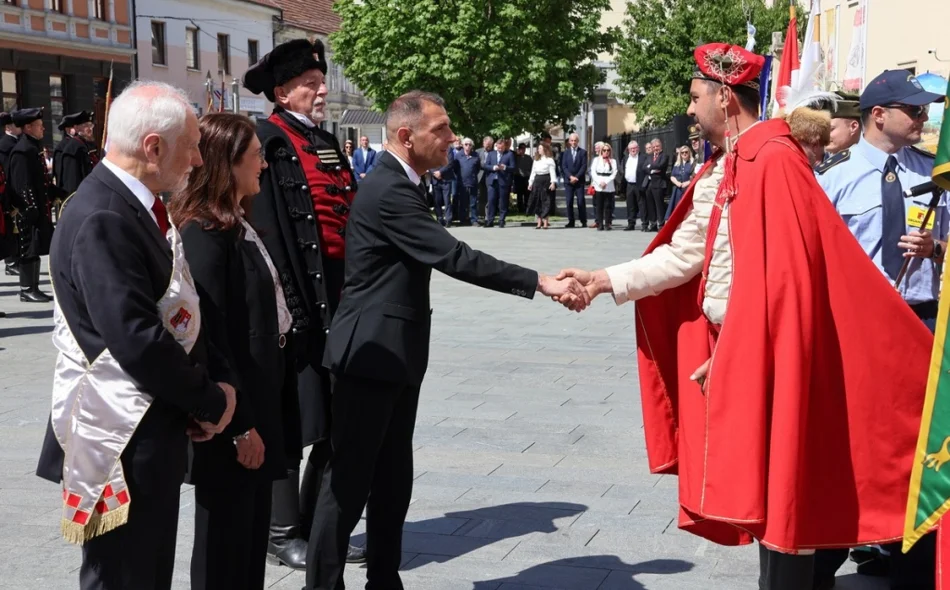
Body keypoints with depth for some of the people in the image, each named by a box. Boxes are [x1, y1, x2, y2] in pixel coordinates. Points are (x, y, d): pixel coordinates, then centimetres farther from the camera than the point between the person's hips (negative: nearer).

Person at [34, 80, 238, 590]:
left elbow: (181, 309, 14)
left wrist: (219, 379, 0)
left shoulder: (139, 206, 10)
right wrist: (210, 401, -13)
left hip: (154, 430, 10)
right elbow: (137, 340, -26)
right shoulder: (101, 219, -21)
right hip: (124, 443, -10)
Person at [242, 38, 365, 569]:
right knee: (293, 418, 1)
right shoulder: (269, 141, -8)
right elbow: (265, 229, -15)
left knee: (340, 416, 12)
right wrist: (289, 302, -21)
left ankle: (320, 526, 24)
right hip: (300, 297, -8)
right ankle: (283, 532, 14)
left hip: (341, 293, 8)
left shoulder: (328, 142, 17)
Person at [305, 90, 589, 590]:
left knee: (393, 477, 14)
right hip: (371, 353, -10)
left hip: (394, 353, 10)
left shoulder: (398, 184, 14)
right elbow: (452, 257, -25)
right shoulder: (389, 191, -20)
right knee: (351, 477, -3)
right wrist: (539, 282, -25)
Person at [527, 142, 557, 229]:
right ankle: (539, 222, 7)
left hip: (546, 181, -6)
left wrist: (553, 182, -17)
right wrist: (530, 183, 11)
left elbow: (552, 172, -7)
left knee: (546, 202, -4)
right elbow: (533, 172, 17)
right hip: (537, 181, 6)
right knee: (536, 202, 3)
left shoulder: (550, 160, -2)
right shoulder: (536, 160, 15)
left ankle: (545, 222, 0)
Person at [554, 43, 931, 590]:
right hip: (737, 349, 9)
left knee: (779, 485, -1)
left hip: (766, 354, -9)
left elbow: (776, 277, -21)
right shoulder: (721, 171, 11)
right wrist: (603, 280, 7)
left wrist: (732, 351, -17)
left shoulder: (774, 162, -17)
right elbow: (683, 255, 11)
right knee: (761, 484, 16)